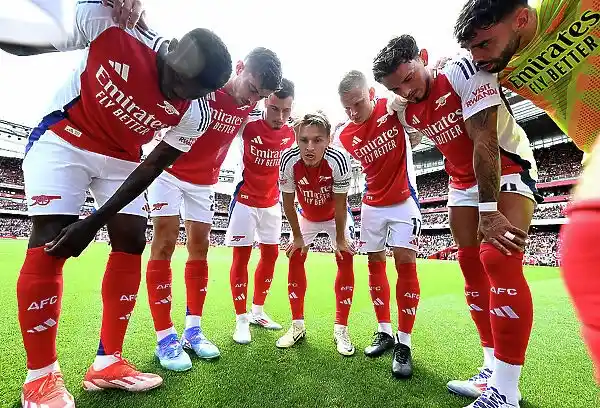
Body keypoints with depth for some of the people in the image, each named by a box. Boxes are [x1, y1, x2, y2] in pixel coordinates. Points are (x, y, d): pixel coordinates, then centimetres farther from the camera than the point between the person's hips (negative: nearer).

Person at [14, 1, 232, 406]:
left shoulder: (193, 114, -19)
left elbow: (153, 167, -16)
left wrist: (95, 221, -18)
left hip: (122, 157, 3)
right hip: (63, 138, -2)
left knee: (132, 242, -6)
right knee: (50, 241, -14)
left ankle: (107, 362, 8)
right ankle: (40, 375, 1)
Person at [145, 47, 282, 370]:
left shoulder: (249, 104, -6)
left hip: (204, 180, 5)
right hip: (169, 170, -5)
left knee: (199, 247, 3)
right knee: (165, 243, -8)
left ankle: (193, 330, 14)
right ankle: (165, 338, 1)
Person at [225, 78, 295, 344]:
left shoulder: (292, 131, -5)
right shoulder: (248, 123, -18)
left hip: (272, 202, 5)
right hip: (245, 200, -5)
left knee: (271, 254, 10)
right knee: (241, 255, -1)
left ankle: (258, 311, 28)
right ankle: (241, 320, 13)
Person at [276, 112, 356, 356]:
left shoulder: (338, 160, -36)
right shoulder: (289, 160, -32)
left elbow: (340, 205, -25)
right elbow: (288, 203, -19)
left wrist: (340, 238, -15)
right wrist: (297, 236, -11)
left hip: (335, 216, -1)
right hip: (307, 216, 2)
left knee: (345, 260, -10)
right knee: (295, 258, -4)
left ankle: (341, 328, 4)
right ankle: (297, 325, 11)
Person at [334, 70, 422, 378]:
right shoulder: (343, 136, -5)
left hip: (403, 201, -2)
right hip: (372, 205, 3)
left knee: (405, 262, -8)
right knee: (375, 263, 5)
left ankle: (404, 343, 3)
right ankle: (384, 332, 19)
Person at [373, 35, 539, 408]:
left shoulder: (465, 71, -21)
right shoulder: (405, 112, -3)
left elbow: (485, 143, -27)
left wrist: (489, 210, -30)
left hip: (508, 167, -6)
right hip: (464, 181, 6)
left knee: (500, 260, -21)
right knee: (472, 267, 2)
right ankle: (494, 369, 13)